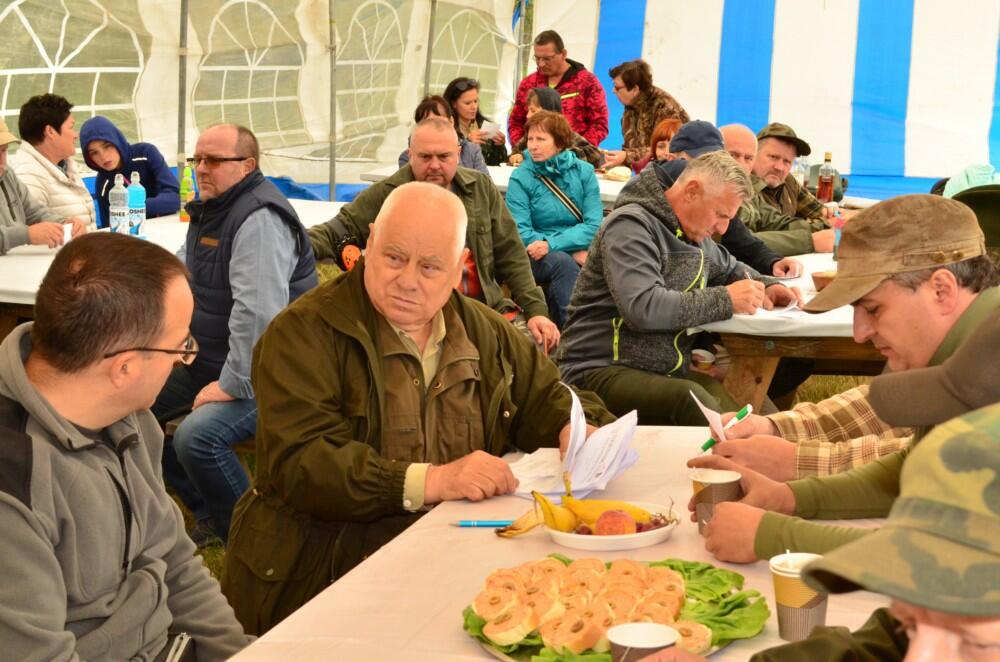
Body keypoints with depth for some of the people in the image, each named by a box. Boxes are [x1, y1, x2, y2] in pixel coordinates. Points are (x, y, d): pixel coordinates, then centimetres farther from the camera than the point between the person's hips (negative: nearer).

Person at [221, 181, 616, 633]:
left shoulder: (485, 333, 13)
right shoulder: (305, 333, -7)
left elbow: (546, 399, 25)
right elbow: (300, 462, -18)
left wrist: (577, 430, 0)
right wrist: (430, 481, -26)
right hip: (327, 573, -7)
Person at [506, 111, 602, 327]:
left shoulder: (583, 172, 4)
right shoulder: (521, 178, -1)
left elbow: (594, 224, -5)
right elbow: (521, 232, -9)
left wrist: (552, 243, -20)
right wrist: (574, 252, -18)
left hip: (580, 252, 2)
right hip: (536, 257, -2)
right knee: (563, 262, -34)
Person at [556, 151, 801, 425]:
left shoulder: (694, 234, 14)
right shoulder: (630, 226, -13)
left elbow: (730, 268, 35)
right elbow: (642, 308, -28)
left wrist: (765, 287, 11)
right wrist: (725, 299, -20)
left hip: (668, 371, 8)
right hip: (602, 372, -8)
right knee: (690, 399, -36)